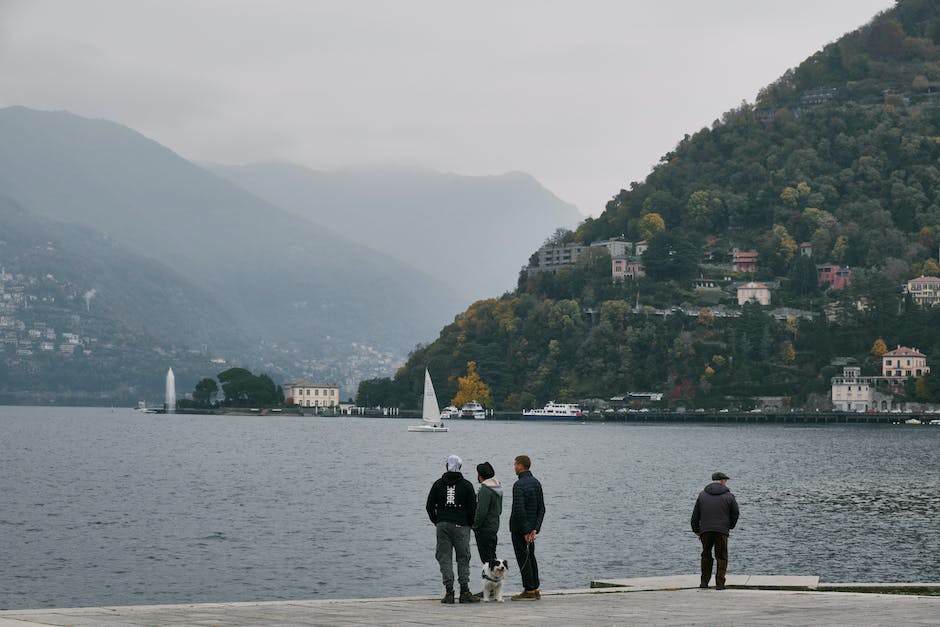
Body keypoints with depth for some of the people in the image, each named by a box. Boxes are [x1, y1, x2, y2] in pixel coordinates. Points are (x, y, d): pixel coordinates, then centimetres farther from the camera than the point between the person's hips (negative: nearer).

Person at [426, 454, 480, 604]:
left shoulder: (438, 484, 6)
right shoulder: (466, 485, 1)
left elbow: (430, 506, 7)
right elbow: (473, 508, -1)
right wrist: (471, 524, 13)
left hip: (442, 525, 1)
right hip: (461, 525, -1)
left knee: (445, 559, 3)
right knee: (463, 559, 5)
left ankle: (449, 592, -3)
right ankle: (464, 592, 0)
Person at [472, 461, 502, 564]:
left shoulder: (485, 490, -19)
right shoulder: (498, 488, 11)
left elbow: (481, 511, -23)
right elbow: (499, 509, 19)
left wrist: (475, 526, -13)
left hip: (485, 529, -10)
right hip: (494, 526, 10)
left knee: (486, 557, -6)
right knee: (491, 556, 15)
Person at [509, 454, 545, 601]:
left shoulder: (519, 485, -17)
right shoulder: (536, 483, 9)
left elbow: (519, 510, -23)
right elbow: (541, 508, 8)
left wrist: (525, 531, -18)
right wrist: (535, 528, 4)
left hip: (519, 528, -8)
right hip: (531, 527, 8)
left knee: (523, 558, -3)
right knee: (530, 557, 15)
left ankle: (529, 590, -3)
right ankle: (535, 590, 17)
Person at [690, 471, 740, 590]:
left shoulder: (702, 495, 10)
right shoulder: (729, 496, 3)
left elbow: (695, 514, 10)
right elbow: (735, 514, 6)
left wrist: (696, 530, 18)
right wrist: (730, 526, 22)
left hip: (705, 531, 2)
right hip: (722, 531, -2)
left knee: (706, 556, 15)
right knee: (721, 557, 5)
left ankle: (704, 582, 14)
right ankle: (719, 583, -1)